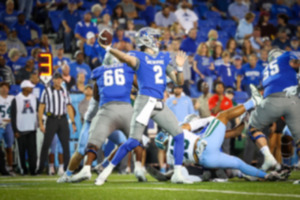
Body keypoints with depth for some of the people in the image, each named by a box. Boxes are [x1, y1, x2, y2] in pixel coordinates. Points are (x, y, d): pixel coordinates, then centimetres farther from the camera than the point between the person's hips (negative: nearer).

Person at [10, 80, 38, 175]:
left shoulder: (34, 99, 8)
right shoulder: (16, 100, -2)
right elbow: (13, 116, -1)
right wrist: (15, 131, -5)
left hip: (32, 129, 2)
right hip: (21, 130, -2)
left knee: (32, 150, -4)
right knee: (22, 151, 4)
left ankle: (33, 169, -3)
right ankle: (23, 169, 13)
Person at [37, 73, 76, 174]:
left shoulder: (65, 92, 12)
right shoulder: (47, 91, 1)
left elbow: (69, 108, 13)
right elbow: (41, 107, 0)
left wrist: (73, 122, 7)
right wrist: (40, 123, -6)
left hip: (63, 120, 3)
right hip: (51, 120, -3)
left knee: (66, 145, 3)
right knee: (46, 144, -4)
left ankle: (67, 167, 9)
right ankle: (41, 168, 1)